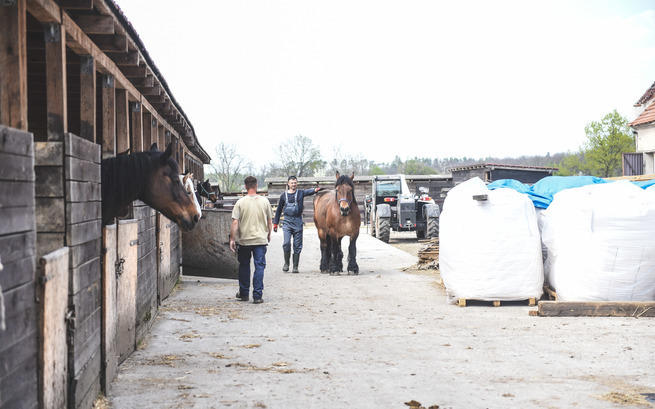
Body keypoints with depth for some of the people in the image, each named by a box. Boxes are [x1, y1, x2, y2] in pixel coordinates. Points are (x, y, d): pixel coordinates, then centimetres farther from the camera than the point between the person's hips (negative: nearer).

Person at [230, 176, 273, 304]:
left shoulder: (240, 202, -6)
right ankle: (257, 296, -4)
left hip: (244, 240, 0)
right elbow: (270, 221, 7)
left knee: (244, 266, 16)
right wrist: (268, 234, 22)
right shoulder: (264, 201, -1)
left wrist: (232, 239, -4)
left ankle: (244, 293, 25)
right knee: (259, 266, 2)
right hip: (261, 240, 0)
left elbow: (235, 223, -10)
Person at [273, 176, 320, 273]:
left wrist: (315, 190, -39)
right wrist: (275, 223, 13)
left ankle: (295, 267, 11)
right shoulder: (284, 195, 7)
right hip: (287, 221, 0)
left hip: (298, 222, 0)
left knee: (297, 246, 2)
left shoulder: (301, 193, 4)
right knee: (286, 243, -13)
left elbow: (308, 191, -16)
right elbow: (279, 210, 14)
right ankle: (286, 263, 7)